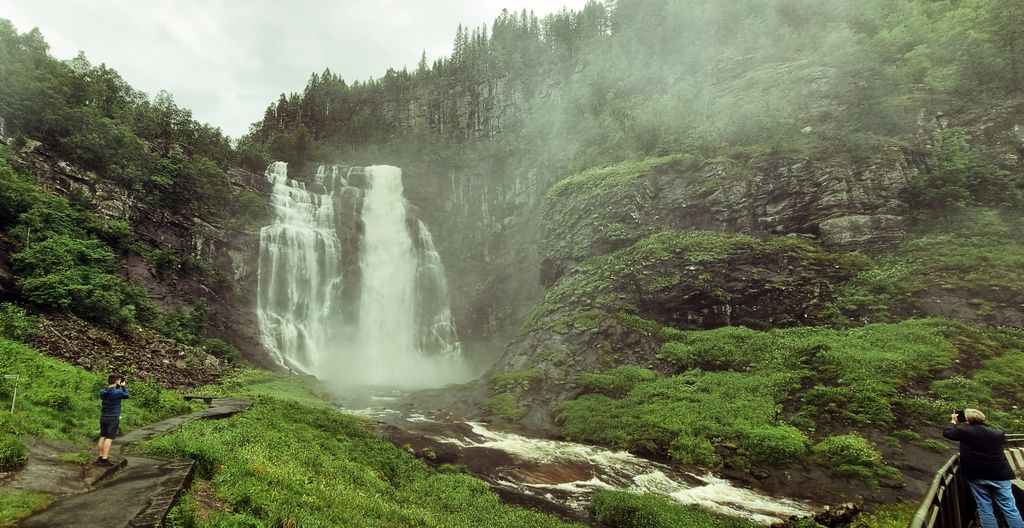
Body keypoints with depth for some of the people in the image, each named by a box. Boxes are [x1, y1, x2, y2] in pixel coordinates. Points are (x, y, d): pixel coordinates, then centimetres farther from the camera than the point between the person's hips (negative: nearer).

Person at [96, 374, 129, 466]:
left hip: (103, 417, 6)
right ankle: (104, 459, -8)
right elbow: (126, 395, 4)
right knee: (109, 438, -6)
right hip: (113, 418, -6)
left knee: (102, 437, 13)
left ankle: (101, 456, 16)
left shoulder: (102, 391, 2)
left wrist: (118, 386, 15)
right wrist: (124, 386, 14)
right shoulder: (117, 392, -15)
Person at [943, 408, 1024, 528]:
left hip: (977, 477, -2)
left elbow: (947, 432, -1)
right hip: (999, 475, 2)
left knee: (985, 510, 5)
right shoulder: (997, 433, 2)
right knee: (1010, 509, 4)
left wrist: (953, 421, 16)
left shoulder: (965, 431, -9)